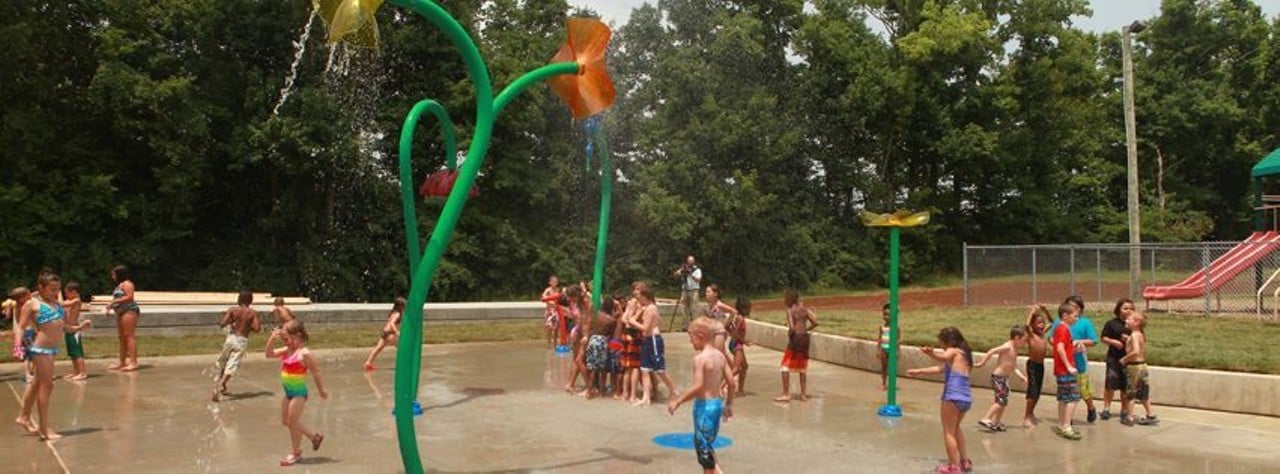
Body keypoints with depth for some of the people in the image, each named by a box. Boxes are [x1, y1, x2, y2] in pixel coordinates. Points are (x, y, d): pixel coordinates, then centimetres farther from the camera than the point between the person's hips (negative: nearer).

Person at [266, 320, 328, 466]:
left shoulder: (304, 353, -19)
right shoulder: (286, 351, 5)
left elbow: (316, 372, -14)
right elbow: (269, 354, 9)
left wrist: (322, 390, -10)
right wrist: (272, 339, -6)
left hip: (299, 392, -9)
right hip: (288, 392, 9)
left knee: (293, 422, -1)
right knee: (286, 421, 17)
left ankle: (296, 452, 16)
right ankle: (314, 437, 30)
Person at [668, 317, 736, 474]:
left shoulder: (700, 358, -17)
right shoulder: (720, 355, 5)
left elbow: (698, 386, -24)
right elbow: (731, 383, 7)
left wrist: (677, 401, -17)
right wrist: (729, 404, 19)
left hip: (704, 405, -8)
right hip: (717, 403, 8)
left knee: (703, 446, 3)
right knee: (706, 443, 23)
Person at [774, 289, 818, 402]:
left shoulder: (790, 310, -10)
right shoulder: (804, 309, 8)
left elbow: (792, 327, -22)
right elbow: (815, 322, 3)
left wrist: (789, 335, -4)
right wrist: (806, 329, 11)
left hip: (795, 338, -7)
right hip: (805, 337, 7)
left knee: (786, 366, 0)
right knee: (801, 367, 18)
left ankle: (786, 394, -3)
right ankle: (803, 393, 21)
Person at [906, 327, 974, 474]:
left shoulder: (953, 351, -3)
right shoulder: (964, 354, 22)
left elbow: (943, 358, -31)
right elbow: (940, 368, 32)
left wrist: (932, 354, -51)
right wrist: (919, 372, 38)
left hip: (953, 397, -9)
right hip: (966, 398, 9)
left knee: (948, 432, 1)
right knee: (955, 428, 28)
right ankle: (964, 461, 31)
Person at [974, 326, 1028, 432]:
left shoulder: (1015, 350, 11)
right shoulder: (1007, 347, -18)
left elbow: (1014, 367, 17)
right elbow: (991, 352, -23)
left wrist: (1021, 376, 5)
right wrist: (981, 363, -20)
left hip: (1004, 378, 10)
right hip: (998, 377, -10)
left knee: (1004, 401, 13)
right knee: (1001, 400, -12)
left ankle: (996, 423, 23)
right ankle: (985, 419, -7)